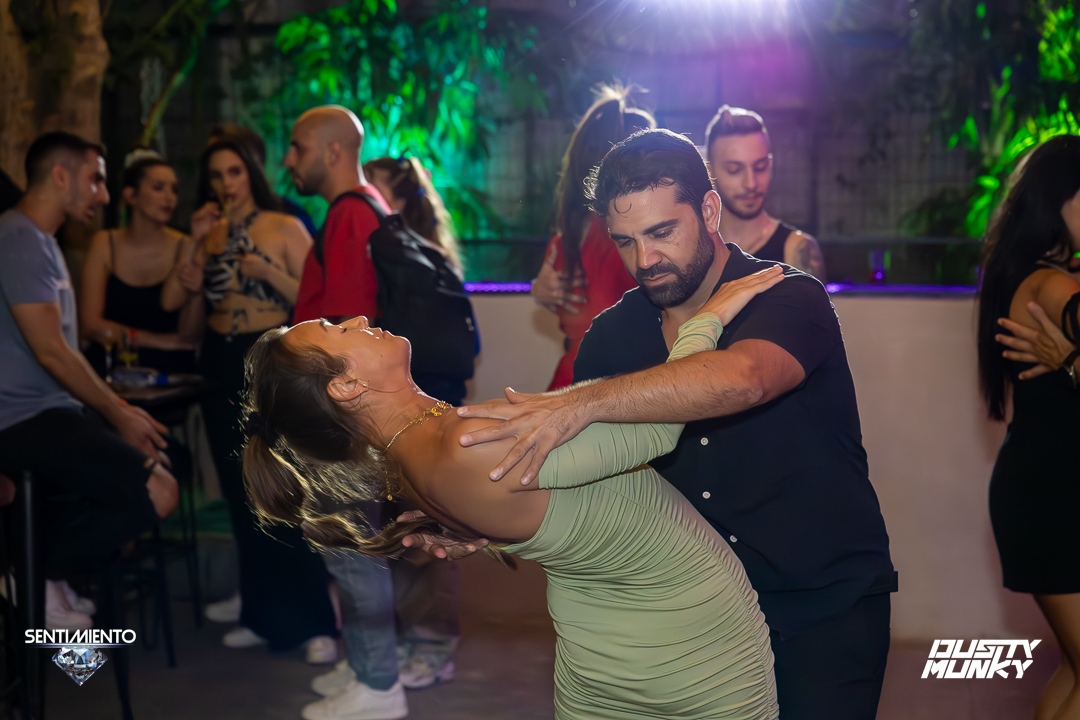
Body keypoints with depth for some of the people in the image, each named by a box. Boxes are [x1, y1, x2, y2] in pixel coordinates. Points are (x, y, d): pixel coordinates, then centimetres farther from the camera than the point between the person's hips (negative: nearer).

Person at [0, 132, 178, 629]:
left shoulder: (41, 240, 18)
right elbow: (49, 350, -19)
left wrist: (117, 408, 11)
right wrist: (117, 413, -9)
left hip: (50, 409, 11)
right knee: (158, 493, -20)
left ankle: (48, 568, 12)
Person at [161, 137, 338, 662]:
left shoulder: (285, 228, -2)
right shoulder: (208, 233, 11)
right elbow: (171, 300, 0)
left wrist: (268, 271, -20)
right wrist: (195, 244, -8)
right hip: (221, 367, 5)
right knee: (242, 496, 9)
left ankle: (317, 623, -2)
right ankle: (264, 616, 20)